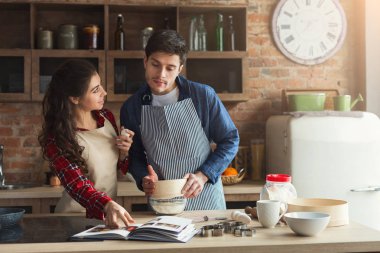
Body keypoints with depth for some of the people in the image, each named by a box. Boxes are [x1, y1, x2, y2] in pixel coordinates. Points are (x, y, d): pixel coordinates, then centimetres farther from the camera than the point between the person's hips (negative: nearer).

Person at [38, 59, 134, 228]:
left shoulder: (106, 117, 2)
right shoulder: (57, 138, -14)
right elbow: (77, 185, -24)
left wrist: (123, 152, -6)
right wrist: (108, 206, -41)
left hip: (110, 214, 5)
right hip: (77, 219, -4)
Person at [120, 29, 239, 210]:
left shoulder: (204, 96, -10)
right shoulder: (131, 108, -4)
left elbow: (230, 140, -2)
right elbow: (135, 155, 8)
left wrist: (203, 175, -14)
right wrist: (143, 179, -13)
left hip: (205, 199, -1)